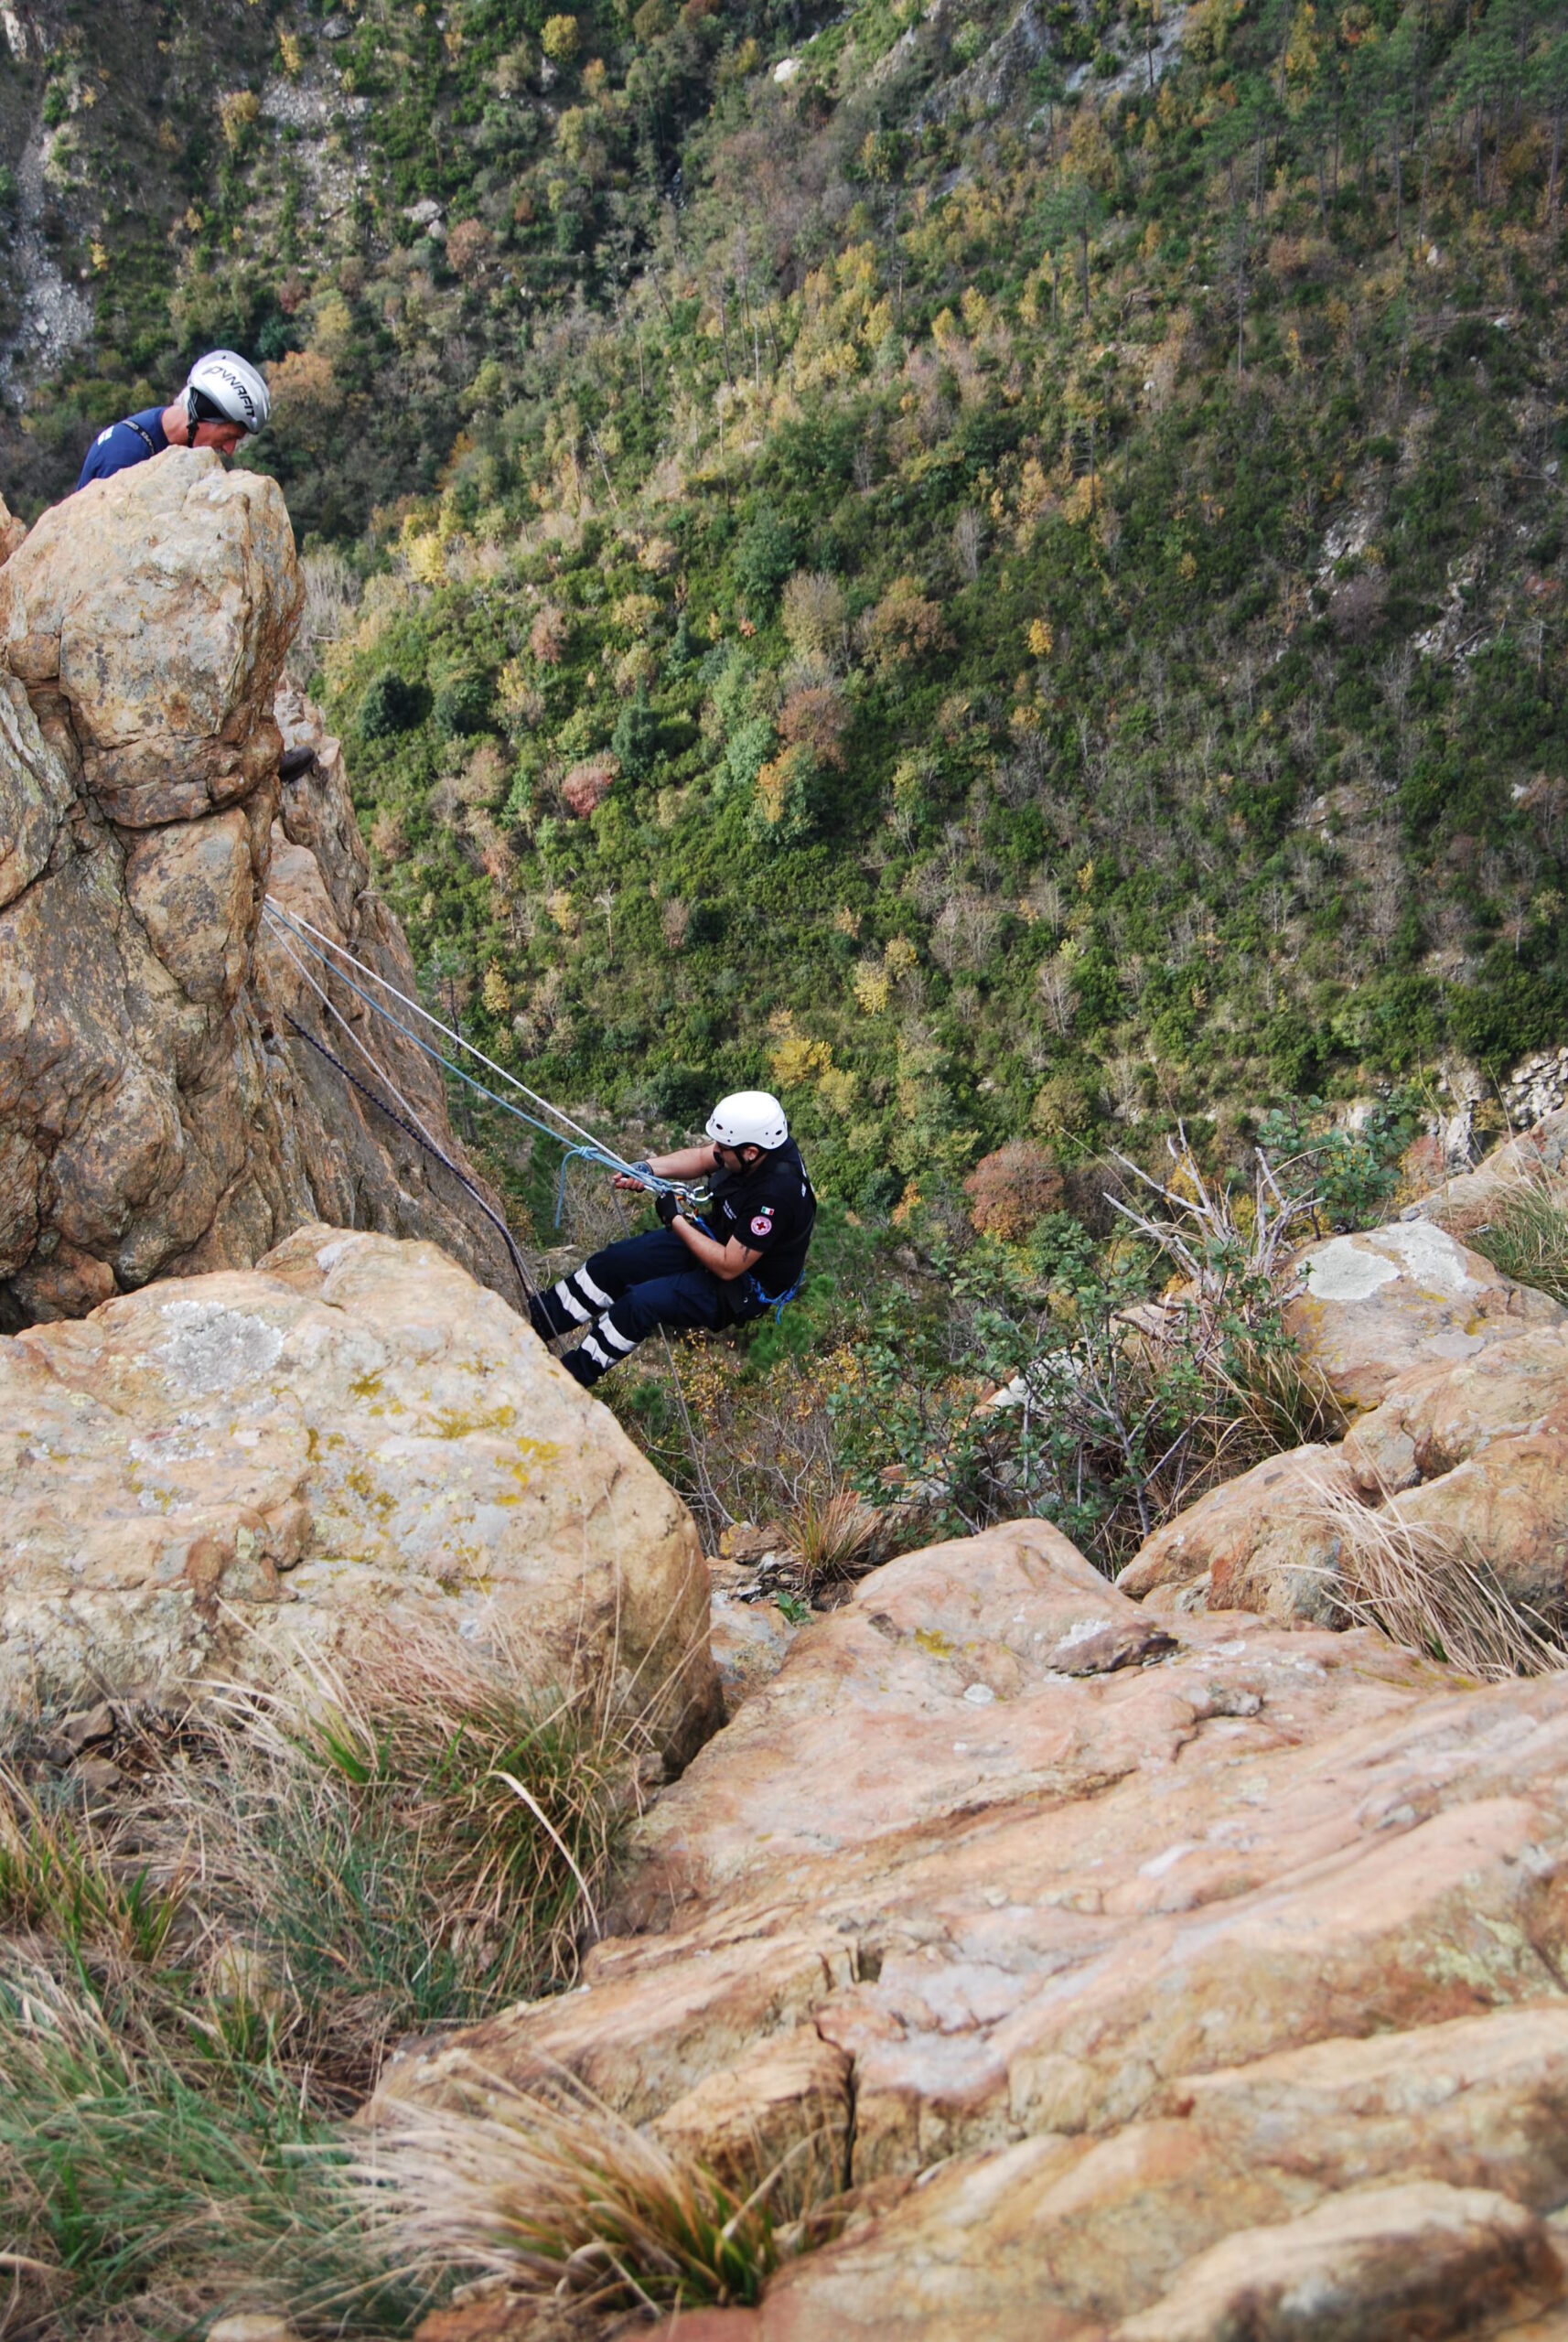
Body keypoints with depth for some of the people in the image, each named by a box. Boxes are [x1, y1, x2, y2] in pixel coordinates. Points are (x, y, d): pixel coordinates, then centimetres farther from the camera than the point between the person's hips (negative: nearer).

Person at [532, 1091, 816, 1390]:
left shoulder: (775, 1196, -38)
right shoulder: (759, 1139, -16)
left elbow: (728, 1267, -29)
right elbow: (701, 1158, 3)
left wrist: (676, 1220, -21)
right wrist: (648, 1169, -14)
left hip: (744, 1285, -9)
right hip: (717, 1236, 9)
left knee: (641, 1302, -22)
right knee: (610, 1264, 3)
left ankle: (564, 1382, -7)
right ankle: (534, 1321, 16)